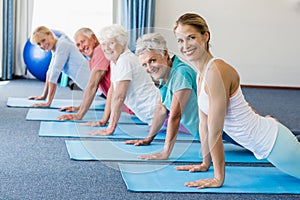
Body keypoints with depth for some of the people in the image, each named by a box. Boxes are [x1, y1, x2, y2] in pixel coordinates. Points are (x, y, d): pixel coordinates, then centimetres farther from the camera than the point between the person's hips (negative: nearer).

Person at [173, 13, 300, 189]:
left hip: (273, 143, -9)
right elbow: (204, 124, 8)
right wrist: (205, 163, 12)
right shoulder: (201, 74, 2)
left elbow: (215, 130, -24)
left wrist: (218, 179, -20)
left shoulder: (217, 70, -26)